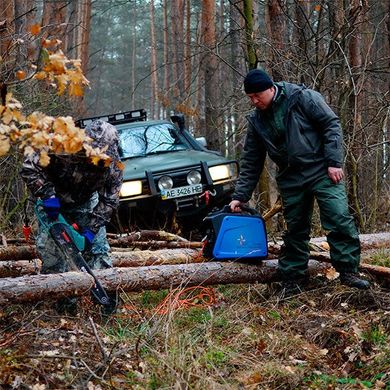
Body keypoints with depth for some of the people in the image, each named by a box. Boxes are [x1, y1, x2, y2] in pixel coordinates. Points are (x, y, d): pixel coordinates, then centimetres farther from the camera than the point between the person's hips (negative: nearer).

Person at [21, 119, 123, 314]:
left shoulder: (113, 165, -26)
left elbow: (109, 201, -17)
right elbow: (29, 167, -26)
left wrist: (91, 228, -27)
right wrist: (47, 195, -36)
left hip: (86, 204, 2)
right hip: (54, 204, -1)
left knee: (98, 247, -7)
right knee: (50, 250, -9)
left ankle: (105, 292, 1)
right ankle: (65, 301, -2)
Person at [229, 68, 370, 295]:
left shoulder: (302, 98, -7)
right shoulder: (256, 121, 8)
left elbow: (331, 125, -8)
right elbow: (251, 163, 13)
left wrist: (334, 162, -15)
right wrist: (240, 196, 9)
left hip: (322, 171, -4)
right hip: (291, 180, 5)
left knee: (339, 217, -15)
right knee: (295, 230, 7)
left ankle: (349, 271, -9)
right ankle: (293, 279, 15)